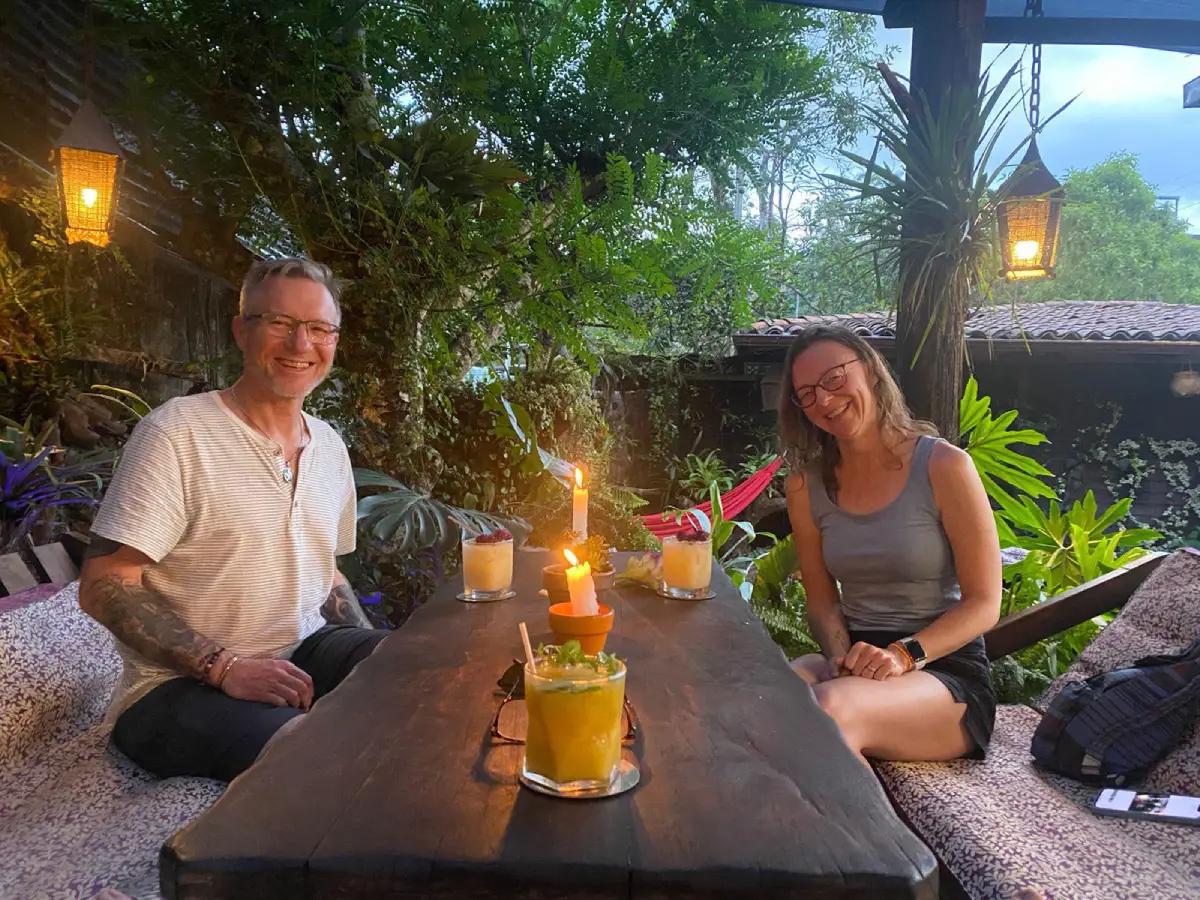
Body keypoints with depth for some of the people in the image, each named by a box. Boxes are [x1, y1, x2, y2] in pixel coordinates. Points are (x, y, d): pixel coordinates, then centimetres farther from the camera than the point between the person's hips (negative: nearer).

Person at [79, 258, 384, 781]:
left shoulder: (330, 448, 11)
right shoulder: (177, 432, -10)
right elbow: (103, 586, -13)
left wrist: (376, 656, 5)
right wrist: (224, 667, -22)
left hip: (303, 658, 7)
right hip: (179, 686, -6)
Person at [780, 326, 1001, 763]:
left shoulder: (944, 466, -7)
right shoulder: (806, 484, 6)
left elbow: (984, 604, -6)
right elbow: (822, 601, 8)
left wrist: (905, 654, -21)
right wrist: (841, 657, -13)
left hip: (945, 669, -3)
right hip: (856, 662, 3)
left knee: (831, 709, -35)